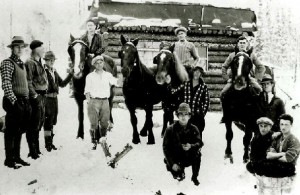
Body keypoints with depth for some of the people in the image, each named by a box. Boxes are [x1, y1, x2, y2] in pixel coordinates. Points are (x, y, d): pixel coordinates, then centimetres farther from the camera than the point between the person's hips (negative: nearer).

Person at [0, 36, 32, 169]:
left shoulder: (22, 64, 16)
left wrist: (27, 101, 14)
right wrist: (14, 101, -21)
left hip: (23, 101, 8)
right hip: (13, 102, -8)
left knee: (19, 130, 13)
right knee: (11, 131, -1)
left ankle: (16, 156, 23)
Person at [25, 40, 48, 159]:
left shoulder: (39, 63, 17)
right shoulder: (30, 63, -12)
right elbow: (28, 82, -18)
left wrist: (43, 94, 16)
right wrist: (35, 95, -21)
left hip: (41, 96, 10)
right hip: (36, 97, -10)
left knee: (39, 123, 16)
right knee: (34, 125, -4)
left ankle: (36, 149, 28)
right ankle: (32, 151, 4)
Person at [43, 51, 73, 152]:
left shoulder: (54, 72, 15)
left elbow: (62, 84, 18)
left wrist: (70, 75, 11)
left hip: (54, 99, 7)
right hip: (46, 98, -7)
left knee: (52, 121, 14)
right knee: (48, 121, -3)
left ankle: (50, 141, 24)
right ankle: (48, 143, 6)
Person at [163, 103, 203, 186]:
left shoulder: (193, 129, -3)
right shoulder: (170, 130, -10)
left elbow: (199, 143, -13)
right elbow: (166, 148, -12)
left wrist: (191, 146, -36)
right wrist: (172, 163, -22)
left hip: (189, 158, 1)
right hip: (175, 159, -1)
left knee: (197, 153, -28)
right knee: (177, 175, -24)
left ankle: (195, 177, -7)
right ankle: (180, 172, 17)